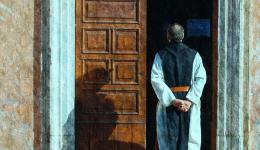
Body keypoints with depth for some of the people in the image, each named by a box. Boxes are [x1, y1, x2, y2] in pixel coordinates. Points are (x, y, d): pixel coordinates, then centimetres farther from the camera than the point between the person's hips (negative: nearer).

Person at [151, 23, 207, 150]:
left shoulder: (160, 55, -2)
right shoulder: (194, 55, 0)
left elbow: (156, 79, -12)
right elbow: (201, 78, -9)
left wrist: (173, 100, -15)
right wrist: (190, 100, -15)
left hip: (168, 103, 0)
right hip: (190, 102, 0)